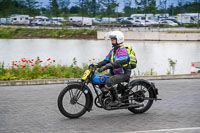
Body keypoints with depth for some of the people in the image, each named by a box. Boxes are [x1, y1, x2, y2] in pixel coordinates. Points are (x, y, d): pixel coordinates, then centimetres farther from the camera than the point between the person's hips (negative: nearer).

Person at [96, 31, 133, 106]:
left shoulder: (123, 51, -16)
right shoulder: (112, 50, 15)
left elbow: (118, 63, -30)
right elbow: (106, 60, 13)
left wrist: (105, 67, -40)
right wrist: (96, 65, -3)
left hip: (124, 74, -10)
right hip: (114, 73, 10)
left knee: (109, 82, -30)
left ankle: (117, 100, -21)